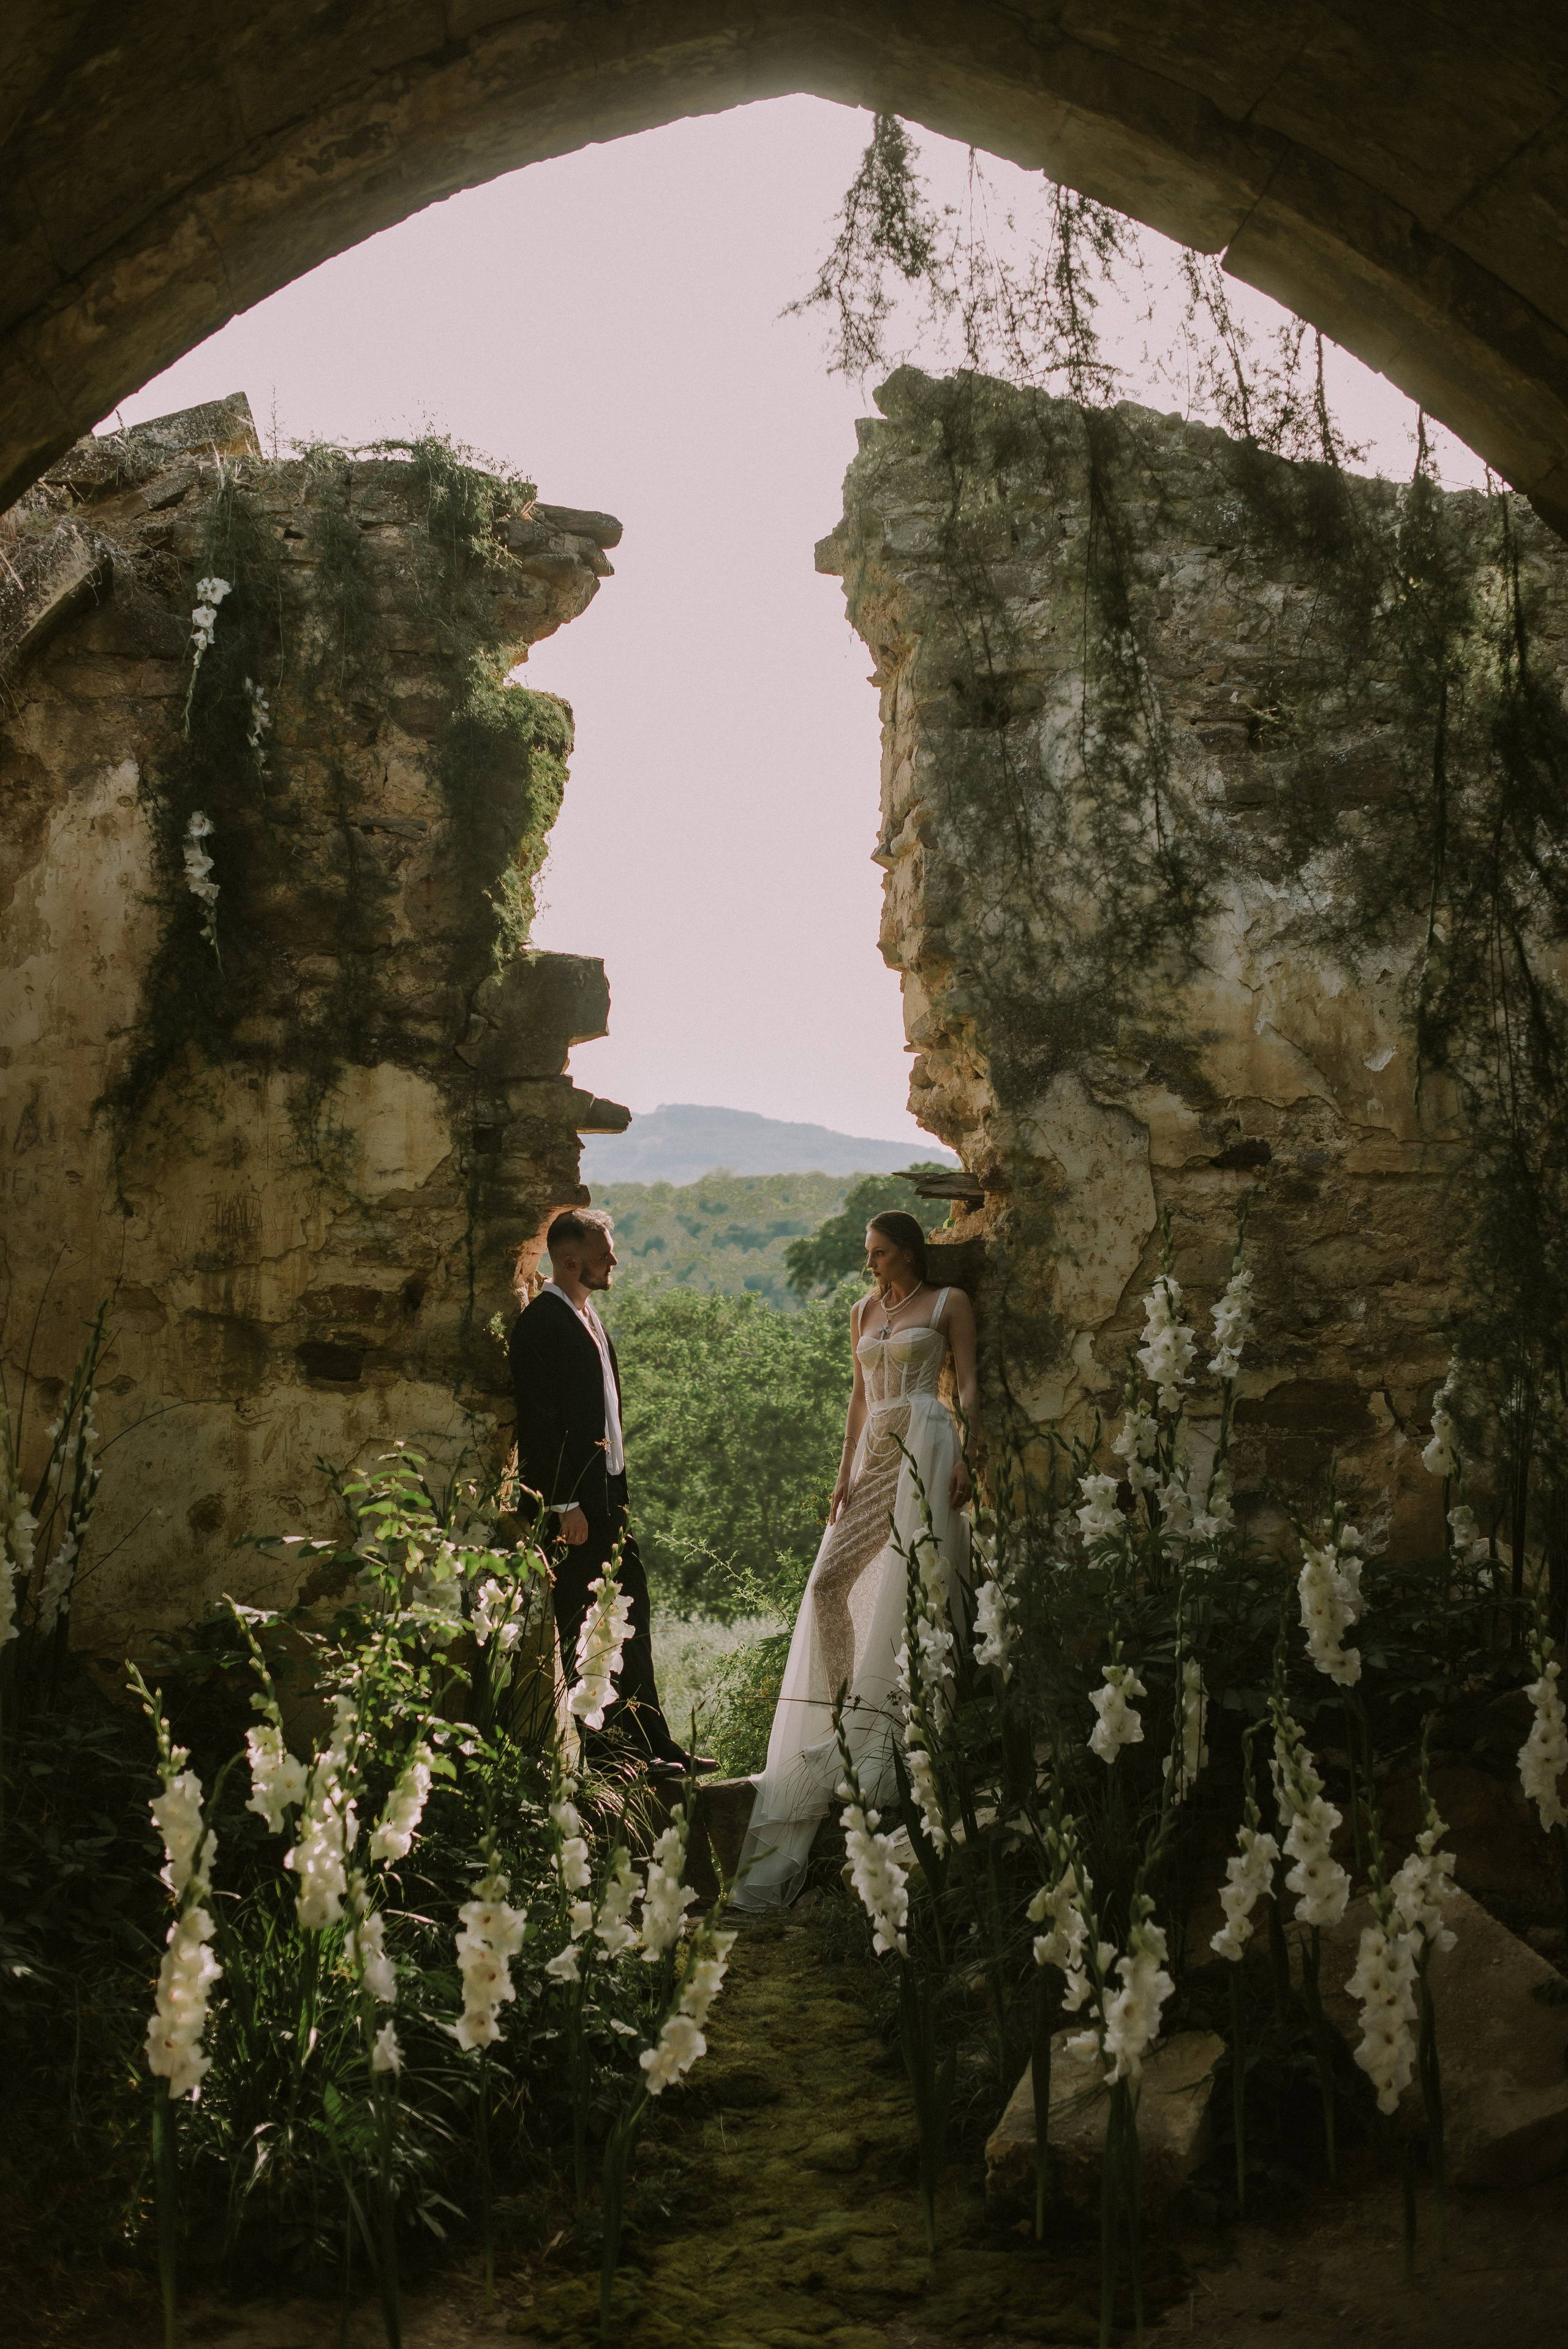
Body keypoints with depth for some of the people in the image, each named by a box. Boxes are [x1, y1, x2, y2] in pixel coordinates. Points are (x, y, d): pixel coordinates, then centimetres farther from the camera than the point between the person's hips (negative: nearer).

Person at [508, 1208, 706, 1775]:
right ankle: (595, 1742, 8)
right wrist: (565, 1504, -20)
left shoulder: (588, 1317, 16)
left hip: (606, 1490, 10)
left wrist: (616, 1488, 17)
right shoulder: (541, 1322, -14)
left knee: (629, 1616, 12)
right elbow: (537, 1421, -18)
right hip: (573, 1498, -10)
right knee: (579, 1622, -1)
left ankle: (649, 1740, 19)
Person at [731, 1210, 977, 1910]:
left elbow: (968, 1384, -2)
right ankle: (857, 1712, 3)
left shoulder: (949, 1303, 3)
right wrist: (845, 1471, 10)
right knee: (834, 1582, -4)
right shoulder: (863, 1313, 19)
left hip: (925, 1444, -6)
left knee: (905, 1582, -12)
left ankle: (882, 1734, -8)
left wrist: (964, 1458, -14)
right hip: (875, 1453, 6)